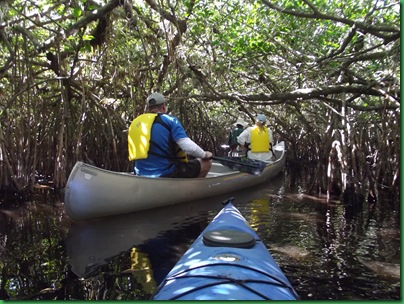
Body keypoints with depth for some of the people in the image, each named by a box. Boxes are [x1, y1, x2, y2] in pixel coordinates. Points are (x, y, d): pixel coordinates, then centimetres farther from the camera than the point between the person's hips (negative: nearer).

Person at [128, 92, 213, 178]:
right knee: (207, 162, 9)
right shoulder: (169, 120, -9)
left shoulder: (135, 123, 8)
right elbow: (189, 147, -19)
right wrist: (205, 154, 0)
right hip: (167, 175, -7)